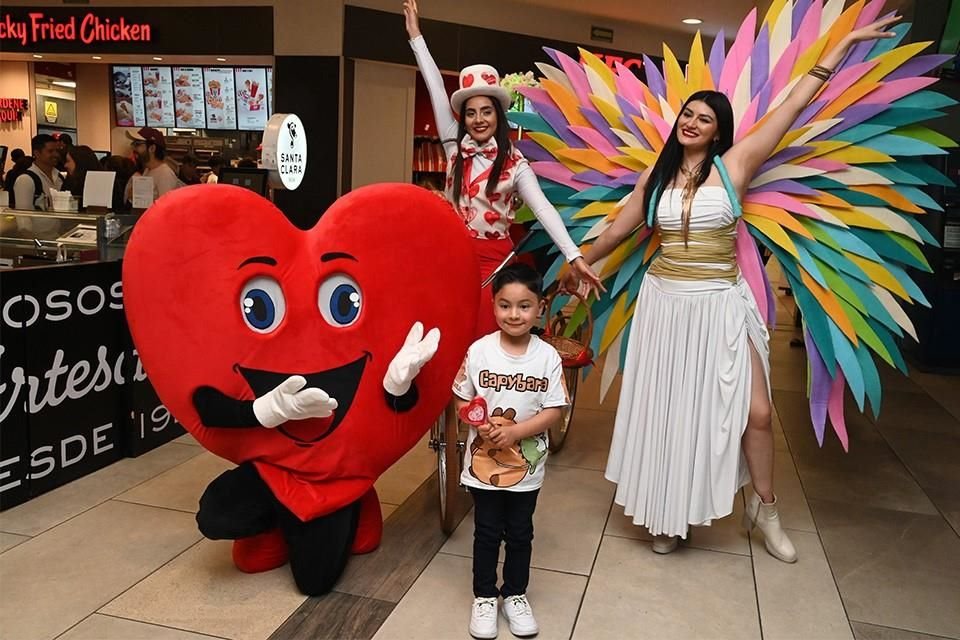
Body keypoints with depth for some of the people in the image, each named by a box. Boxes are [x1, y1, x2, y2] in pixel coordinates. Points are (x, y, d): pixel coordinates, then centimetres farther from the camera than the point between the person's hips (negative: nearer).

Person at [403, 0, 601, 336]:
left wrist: (574, 256, -24)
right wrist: (416, 35, 6)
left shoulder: (514, 163, -5)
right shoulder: (455, 147, 3)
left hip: (493, 258, -3)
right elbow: (437, 89, 3)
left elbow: (543, 209, -13)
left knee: (484, 340, 2)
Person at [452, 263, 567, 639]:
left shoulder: (547, 356, -11)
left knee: (520, 533, 17)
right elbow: (462, 400, -3)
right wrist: (482, 423, -21)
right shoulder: (479, 351, -11)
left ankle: (515, 594, 37)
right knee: (487, 533, 14)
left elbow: (553, 411, -9)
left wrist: (514, 431, -20)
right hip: (483, 462, 0)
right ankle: (484, 596, 33)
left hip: (526, 465, 1)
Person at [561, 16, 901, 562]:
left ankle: (765, 508, 24)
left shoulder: (734, 164, -2)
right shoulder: (656, 176, 5)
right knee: (666, 411, 8)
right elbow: (617, 232, 16)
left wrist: (846, 42, -1)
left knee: (755, 411, -2)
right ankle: (669, 515, 27)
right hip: (664, 302, 2)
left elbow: (795, 105, -2)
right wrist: (579, 265, 25)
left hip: (720, 304, -2)